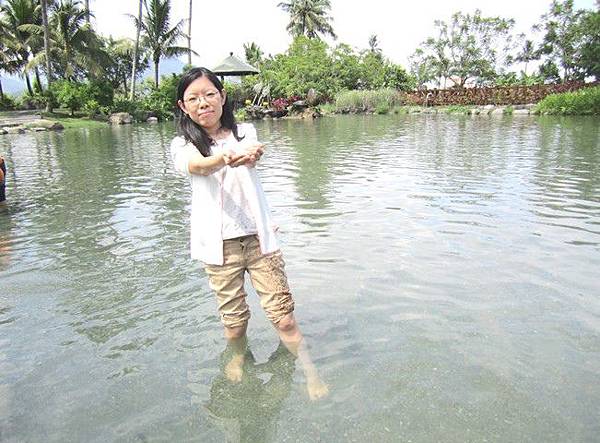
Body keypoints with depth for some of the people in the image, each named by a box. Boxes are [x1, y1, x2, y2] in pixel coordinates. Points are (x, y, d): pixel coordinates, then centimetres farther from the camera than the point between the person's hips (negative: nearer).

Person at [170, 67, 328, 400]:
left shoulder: (244, 132, 8)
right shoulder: (182, 145, 3)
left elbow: (250, 160, -16)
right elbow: (197, 166, -21)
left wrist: (248, 157, -43)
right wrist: (224, 159, -46)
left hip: (258, 235, 0)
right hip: (218, 243, 0)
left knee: (282, 315, -1)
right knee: (233, 319, 11)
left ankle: (310, 372, 13)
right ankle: (237, 357, 39)